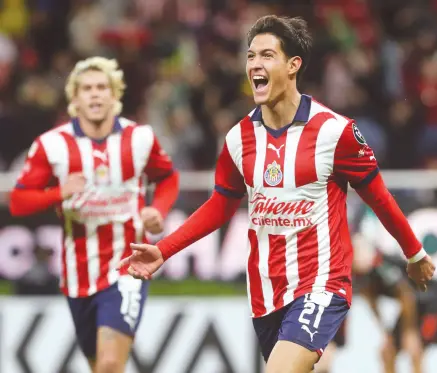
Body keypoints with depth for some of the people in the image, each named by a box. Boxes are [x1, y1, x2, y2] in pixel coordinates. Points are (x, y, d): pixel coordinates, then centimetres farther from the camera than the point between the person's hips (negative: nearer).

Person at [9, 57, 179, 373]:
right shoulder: (52, 145, -6)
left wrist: (158, 210, -5)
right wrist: (60, 193, -23)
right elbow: (18, 201, -4)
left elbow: (168, 178, 16)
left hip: (126, 268, -2)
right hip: (79, 273, 2)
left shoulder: (140, 138, -3)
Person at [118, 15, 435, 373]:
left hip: (320, 286, -6)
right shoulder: (239, 138, 3)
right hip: (265, 291, 6)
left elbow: (377, 195, 0)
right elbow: (221, 206, 15)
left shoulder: (335, 130, -12)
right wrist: (162, 251, 6)